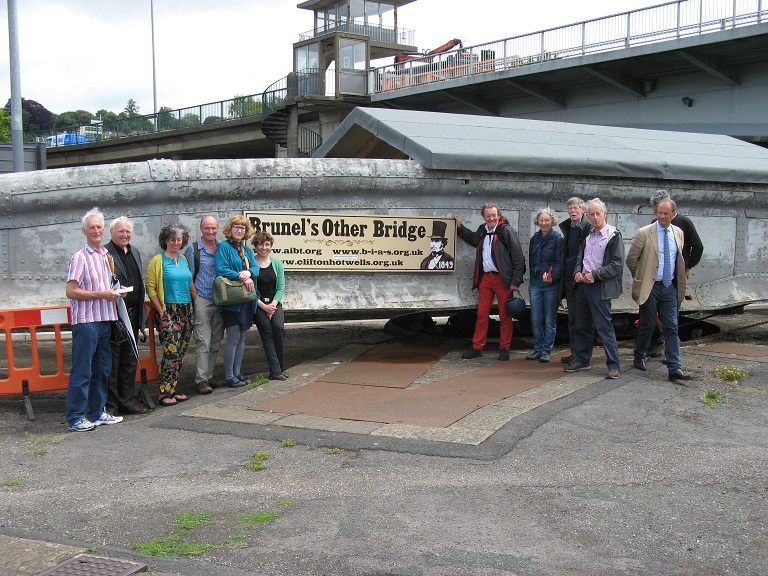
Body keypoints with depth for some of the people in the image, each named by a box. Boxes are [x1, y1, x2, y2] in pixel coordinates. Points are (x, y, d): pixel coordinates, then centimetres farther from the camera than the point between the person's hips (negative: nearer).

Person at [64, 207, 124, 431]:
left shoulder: (107, 256, 14)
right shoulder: (80, 257, -8)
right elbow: (71, 292, -13)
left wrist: (115, 291, 5)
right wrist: (101, 294, -15)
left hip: (105, 319, 8)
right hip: (86, 321, -7)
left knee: (102, 370, 13)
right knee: (82, 372, -4)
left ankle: (97, 413, 23)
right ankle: (75, 419, 3)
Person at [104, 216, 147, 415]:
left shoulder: (135, 252, 16)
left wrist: (140, 315, 17)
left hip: (132, 315, 8)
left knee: (130, 360, 14)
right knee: (111, 361, 0)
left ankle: (126, 400, 24)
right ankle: (109, 404, 8)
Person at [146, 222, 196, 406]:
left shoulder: (184, 259, 14)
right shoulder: (158, 261, -4)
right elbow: (150, 288, -9)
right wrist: (161, 312, -13)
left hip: (186, 311, 6)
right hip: (168, 312, -6)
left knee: (180, 353, 7)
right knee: (171, 352, -12)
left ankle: (172, 389, 16)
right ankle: (164, 393, -5)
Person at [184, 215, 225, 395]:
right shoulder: (193, 249, 0)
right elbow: (188, 277, -1)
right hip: (202, 301, -4)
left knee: (215, 342, 10)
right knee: (203, 342, -7)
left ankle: (209, 376, 20)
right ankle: (201, 380, -3)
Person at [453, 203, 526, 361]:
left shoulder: (506, 231, -9)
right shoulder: (482, 231, 11)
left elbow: (518, 257, -11)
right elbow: (473, 239, 37)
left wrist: (516, 282, -14)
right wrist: (460, 226, 28)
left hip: (502, 279, -6)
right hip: (485, 278, 6)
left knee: (505, 316, 3)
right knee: (481, 314, 7)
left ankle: (504, 348, 12)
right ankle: (477, 347, 14)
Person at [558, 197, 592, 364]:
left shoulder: (589, 228, -9)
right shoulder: (567, 228, 15)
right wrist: (562, 275, 13)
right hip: (569, 279, 8)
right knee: (572, 318, 12)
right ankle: (574, 352, 19)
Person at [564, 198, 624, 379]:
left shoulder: (613, 236, -7)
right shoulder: (587, 235, 14)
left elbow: (617, 265, -12)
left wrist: (594, 274, -16)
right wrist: (578, 272, 0)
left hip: (600, 287, -7)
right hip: (583, 284, 7)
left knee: (604, 326, -6)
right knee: (582, 325, 13)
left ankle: (613, 365, 1)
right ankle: (581, 359, 24)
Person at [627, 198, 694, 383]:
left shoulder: (678, 233, 7)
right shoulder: (644, 233, -9)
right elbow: (631, 259, -3)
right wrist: (640, 278, 5)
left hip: (670, 287, 4)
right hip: (650, 287, -4)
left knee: (672, 328, 1)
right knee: (648, 325, 6)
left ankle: (675, 369, 0)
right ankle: (639, 358, 29)